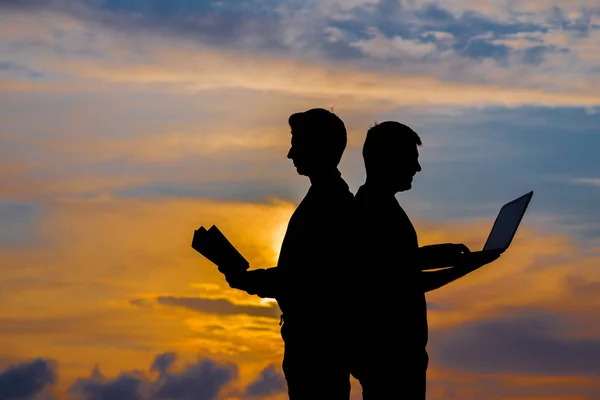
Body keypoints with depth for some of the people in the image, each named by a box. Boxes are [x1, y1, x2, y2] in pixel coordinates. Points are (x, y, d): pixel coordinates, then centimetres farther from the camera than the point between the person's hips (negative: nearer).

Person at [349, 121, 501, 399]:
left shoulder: (368, 202, 10)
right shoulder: (380, 214, -21)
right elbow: (405, 284, -21)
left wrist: (436, 255, 14)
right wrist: (464, 267, -15)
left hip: (376, 342, 10)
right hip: (389, 349, -10)